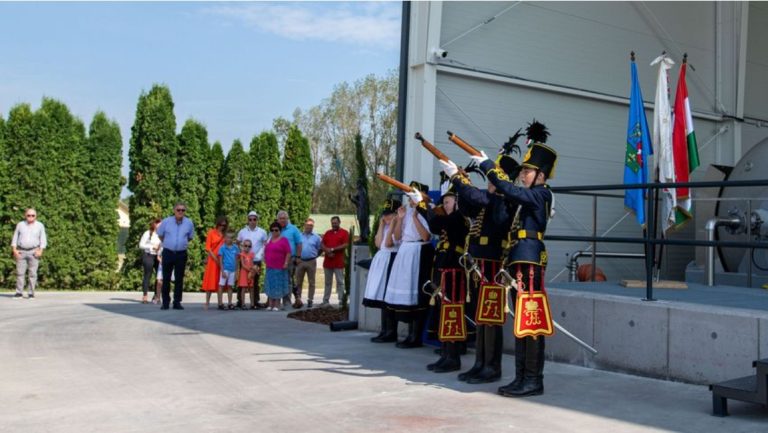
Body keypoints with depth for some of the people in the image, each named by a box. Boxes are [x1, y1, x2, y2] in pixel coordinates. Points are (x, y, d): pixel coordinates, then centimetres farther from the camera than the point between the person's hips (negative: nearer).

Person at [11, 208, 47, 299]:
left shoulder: (40, 226, 6)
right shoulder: (20, 225, 10)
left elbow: (43, 239, 4)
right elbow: (15, 238, 11)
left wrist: (40, 251, -9)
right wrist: (14, 250, -1)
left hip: (34, 252, -1)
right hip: (21, 251, 1)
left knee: (33, 273, -4)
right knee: (20, 272, -4)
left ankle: (31, 293, -1)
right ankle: (19, 293, -1)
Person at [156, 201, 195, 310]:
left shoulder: (189, 223, 0)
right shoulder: (166, 221, -4)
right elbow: (160, 235, 12)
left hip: (181, 254, 1)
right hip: (168, 253, -1)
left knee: (179, 279, 4)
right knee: (166, 278, 2)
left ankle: (177, 302, 11)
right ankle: (165, 302, 9)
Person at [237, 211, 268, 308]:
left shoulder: (262, 232, 4)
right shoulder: (242, 232, 5)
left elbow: (265, 245, 8)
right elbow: (238, 244, 12)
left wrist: (260, 254, -2)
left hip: (256, 260, 0)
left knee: (256, 282, 7)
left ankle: (256, 301, 13)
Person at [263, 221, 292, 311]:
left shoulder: (283, 240, -4)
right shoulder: (269, 240, 13)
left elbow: (288, 253, -9)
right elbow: (265, 252, 23)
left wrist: (286, 263, -15)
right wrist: (265, 260, 14)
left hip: (279, 268, -6)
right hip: (270, 267, 6)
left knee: (278, 286, -2)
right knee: (270, 286, 7)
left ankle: (276, 305, 1)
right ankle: (270, 305, 13)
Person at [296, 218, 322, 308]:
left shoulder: (316, 237, 4)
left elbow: (320, 249, 9)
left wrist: (314, 256, 5)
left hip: (311, 262, -1)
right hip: (300, 262, 1)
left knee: (311, 282, 4)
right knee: (298, 282, 4)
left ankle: (310, 300, 9)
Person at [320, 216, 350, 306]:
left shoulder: (344, 233, 2)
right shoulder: (327, 233, 15)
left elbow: (345, 245, -9)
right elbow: (322, 245, 9)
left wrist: (332, 249, -11)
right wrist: (327, 251, -10)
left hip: (339, 262, -4)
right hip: (327, 261, 4)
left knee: (340, 282, -3)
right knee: (327, 282, 10)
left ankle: (341, 300, -1)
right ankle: (325, 300, 14)